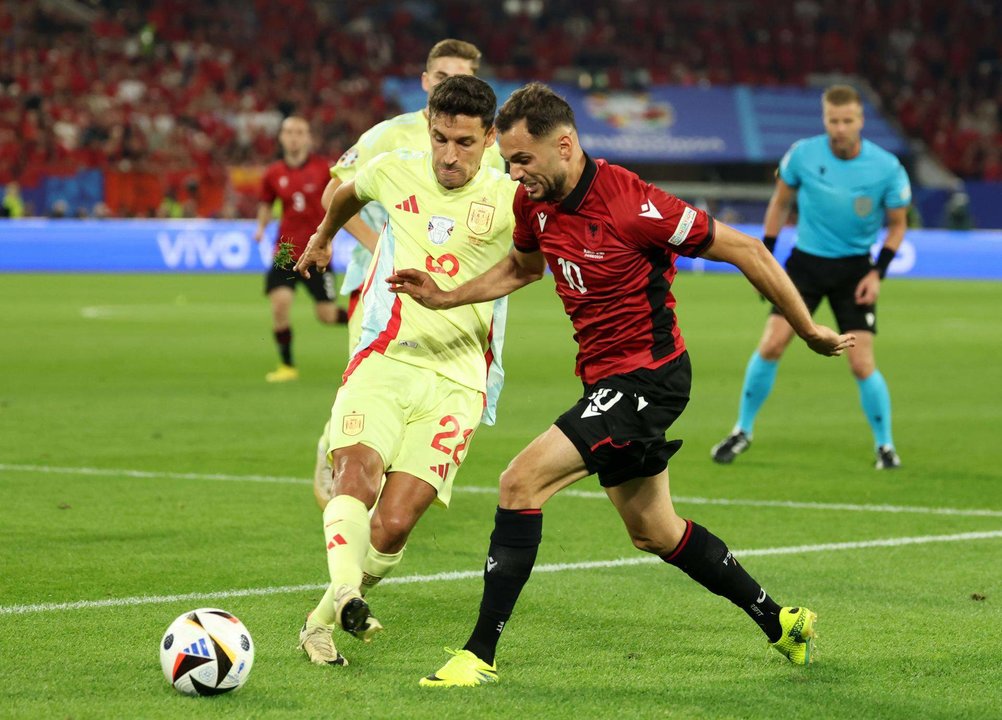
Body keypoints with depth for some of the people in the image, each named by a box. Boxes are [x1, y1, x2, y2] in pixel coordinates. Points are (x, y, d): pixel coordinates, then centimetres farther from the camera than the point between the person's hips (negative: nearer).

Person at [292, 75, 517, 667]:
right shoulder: (395, 173, 9)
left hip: (457, 380, -2)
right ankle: (346, 591, -46)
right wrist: (323, 237, 50)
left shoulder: (509, 200, 0)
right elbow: (347, 192, 32)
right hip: (384, 360, 2)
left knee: (393, 525, -13)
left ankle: (323, 620, 5)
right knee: (357, 477, -28)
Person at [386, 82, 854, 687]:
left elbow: (744, 250, -16)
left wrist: (810, 331, -9)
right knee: (654, 532, 19)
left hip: (646, 376, -9)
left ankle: (481, 653, -14)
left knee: (523, 481, -19)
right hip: (607, 380, 9)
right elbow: (522, 267, 23)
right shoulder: (535, 202, -1)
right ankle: (781, 623, 34)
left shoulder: (632, 206, -24)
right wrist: (446, 298, 9)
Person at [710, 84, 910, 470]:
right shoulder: (802, 154, -11)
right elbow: (780, 202, 6)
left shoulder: (887, 168, -13)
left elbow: (897, 223, 1)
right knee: (770, 345, -8)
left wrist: (877, 272, -10)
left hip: (855, 270, -1)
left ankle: (884, 445, 10)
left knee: (862, 364, -9)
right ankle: (743, 430, 9)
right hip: (806, 261, 1)